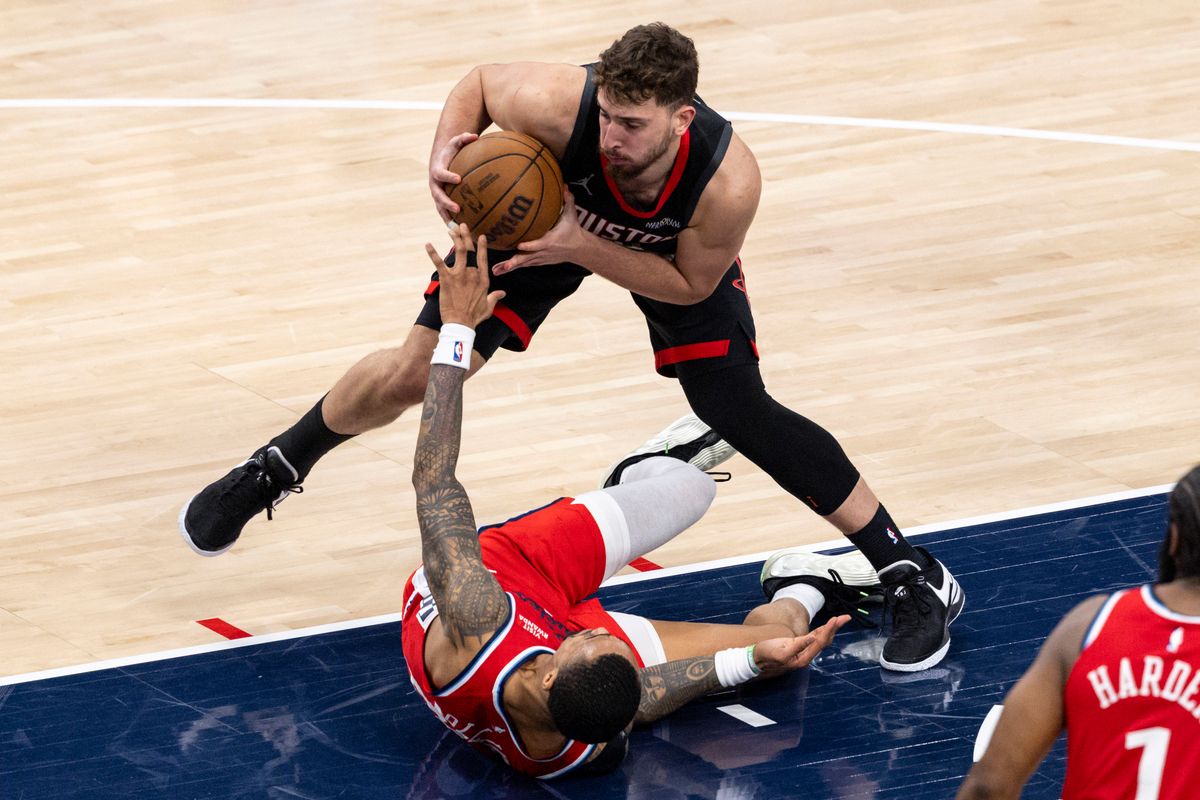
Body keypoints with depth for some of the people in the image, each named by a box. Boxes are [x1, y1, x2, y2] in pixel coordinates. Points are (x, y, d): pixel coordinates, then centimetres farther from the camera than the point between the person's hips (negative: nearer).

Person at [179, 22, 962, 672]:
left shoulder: (728, 181, -43)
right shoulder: (559, 105, -43)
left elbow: (690, 284, -24)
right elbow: (479, 81, -18)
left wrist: (583, 246, -36)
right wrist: (445, 157, -37)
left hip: (672, 249, -1)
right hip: (541, 214, 1)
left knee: (742, 414, -11)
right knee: (413, 372, -3)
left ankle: (917, 578, 3)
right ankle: (275, 471, 27)